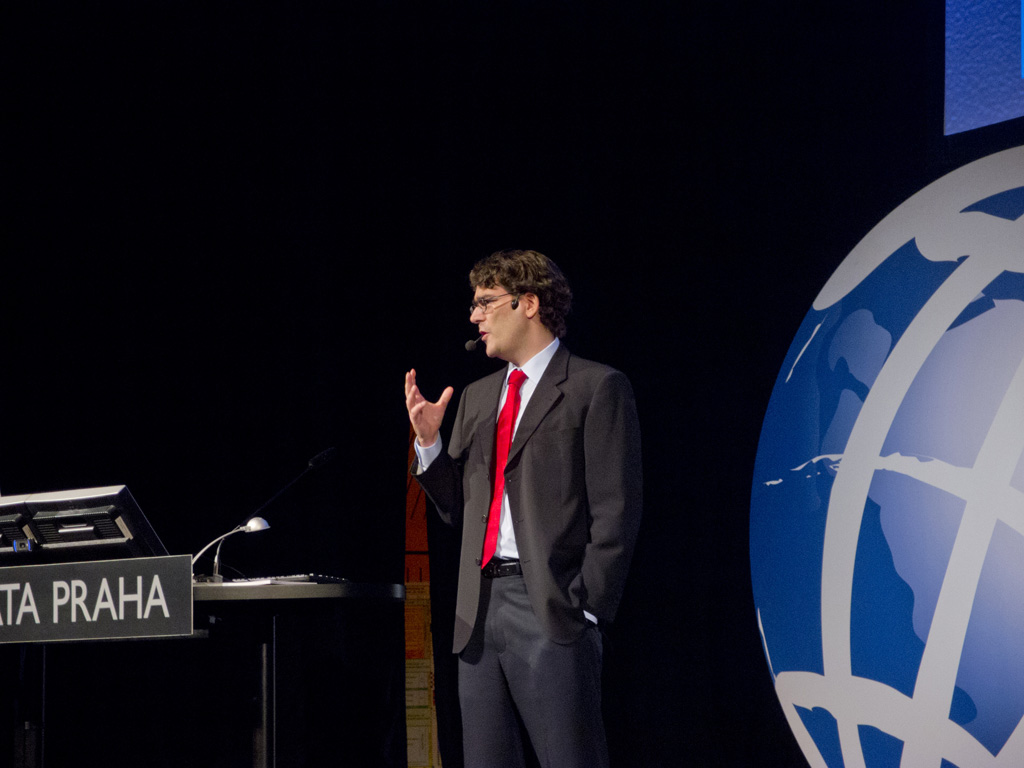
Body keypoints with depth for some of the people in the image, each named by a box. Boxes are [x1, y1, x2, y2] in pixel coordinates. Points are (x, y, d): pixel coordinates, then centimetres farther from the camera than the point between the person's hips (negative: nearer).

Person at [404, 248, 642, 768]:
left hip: (551, 611, -7)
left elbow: (615, 511, -7)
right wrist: (428, 440, 6)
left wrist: (586, 607, -12)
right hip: (481, 611, 7)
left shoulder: (595, 388, -1)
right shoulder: (477, 397, 21)